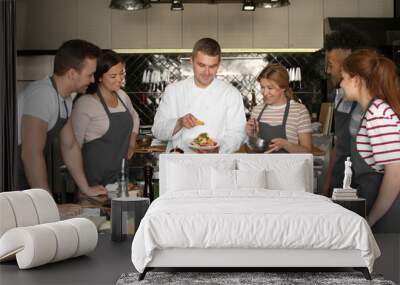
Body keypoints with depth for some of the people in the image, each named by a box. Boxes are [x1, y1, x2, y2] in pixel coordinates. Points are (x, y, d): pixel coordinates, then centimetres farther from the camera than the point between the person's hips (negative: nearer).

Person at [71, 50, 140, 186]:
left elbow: (134, 118, 28)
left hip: (121, 172, 6)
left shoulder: (122, 96, 8)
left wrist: (131, 145, 17)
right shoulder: (85, 103, -13)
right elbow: (75, 143, -10)